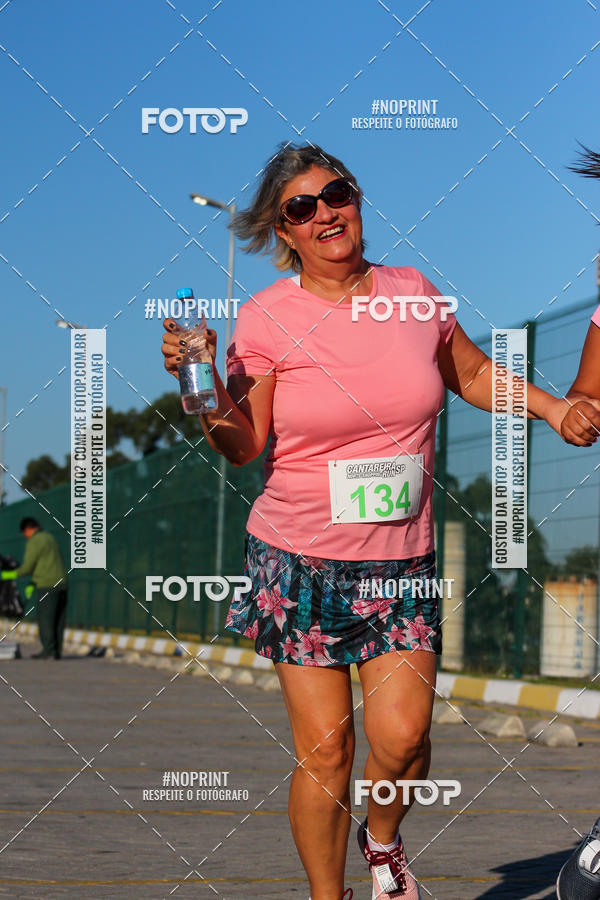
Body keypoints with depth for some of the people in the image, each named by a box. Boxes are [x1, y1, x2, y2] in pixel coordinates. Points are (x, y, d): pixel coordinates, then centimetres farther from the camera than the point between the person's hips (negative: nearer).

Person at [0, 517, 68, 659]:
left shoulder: (34, 542, -8)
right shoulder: (50, 538, 19)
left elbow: (27, 567, -10)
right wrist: (32, 585, 25)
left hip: (46, 586, -8)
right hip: (61, 583, 8)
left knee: (44, 619, -5)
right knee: (58, 619, 6)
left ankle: (48, 650, -8)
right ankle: (57, 651, 5)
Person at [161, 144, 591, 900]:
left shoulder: (413, 294, 4)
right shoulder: (266, 318, -5)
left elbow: (473, 375, 21)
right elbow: (243, 445, -8)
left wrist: (551, 408, 8)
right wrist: (203, 383, -24)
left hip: (401, 560, 2)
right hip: (301, 558, -2)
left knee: (402, 733, -13)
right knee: (322, 747, -3)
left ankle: (383, 840, 19)